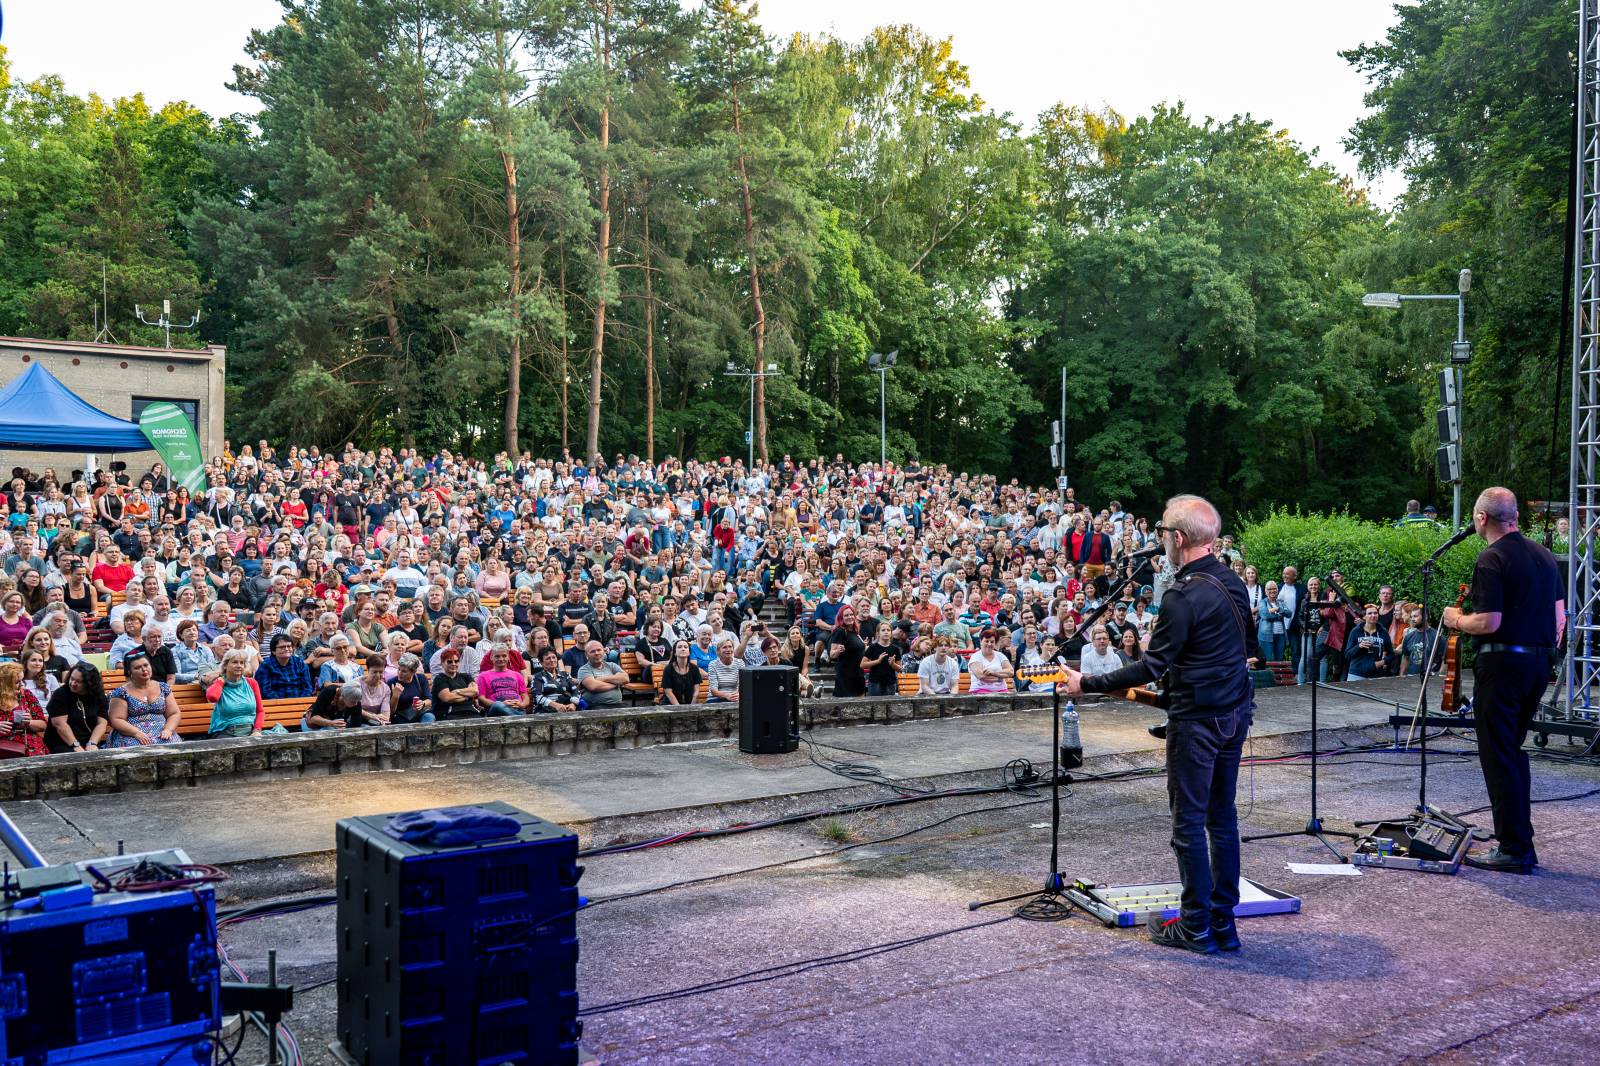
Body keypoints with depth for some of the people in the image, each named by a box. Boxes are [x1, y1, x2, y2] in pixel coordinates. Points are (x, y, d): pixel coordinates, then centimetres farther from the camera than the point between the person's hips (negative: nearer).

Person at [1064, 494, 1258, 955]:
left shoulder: (1183, 595, -20)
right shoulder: (1233, 581, 7)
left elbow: (1152, 666, -20)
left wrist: (1088, 683, -15)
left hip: (1197, 721, -9)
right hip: (1236, 715, 9)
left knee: (1189, 821, 1)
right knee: (1223, 817, 14)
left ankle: (1196, 926, 8)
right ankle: (1224, 923, 20)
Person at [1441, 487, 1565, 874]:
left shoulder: (1491, 560, -15)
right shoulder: (1544, 555, 11)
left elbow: (1488, 623, -20)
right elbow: (1560, 617, 15)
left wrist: (1456, 619, -2)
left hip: (1501, 663, -8)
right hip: (1540, 664, 8)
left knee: (1498, 758, -3)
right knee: (1513, 751, 18)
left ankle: (1514, 850, -2)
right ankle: (1519, 839, 21)